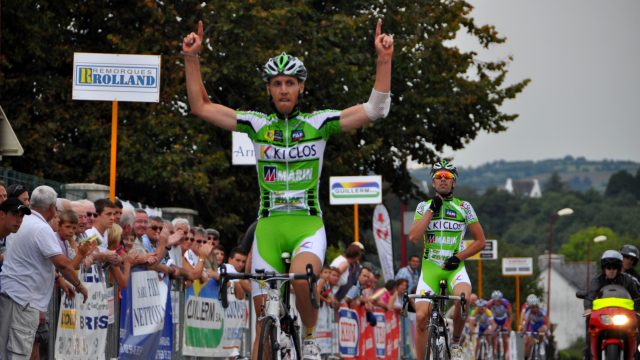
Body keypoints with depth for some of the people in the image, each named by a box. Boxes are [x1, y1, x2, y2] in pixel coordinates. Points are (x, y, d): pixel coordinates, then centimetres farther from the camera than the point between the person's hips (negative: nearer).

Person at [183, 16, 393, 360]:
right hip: (269, 227, 2)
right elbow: (200, 106, 6)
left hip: (308, 225, -2)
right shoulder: (257, 124, 6)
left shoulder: (319, 123, 1)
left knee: (301, 279, -32)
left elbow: (376, 109, -4)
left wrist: (384, 59, -13)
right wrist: (191, 58, -3)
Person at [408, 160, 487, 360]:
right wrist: (432, 210, -11)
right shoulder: (424, 206, 7)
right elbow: (414, 237, -8)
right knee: (421, 317, -12)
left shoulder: (464, 207, 5)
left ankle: (455, 342, -7)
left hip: (454, 267, -1)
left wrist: (459, 256, -8)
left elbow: (480, 240, 7)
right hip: (429, 268, 1)